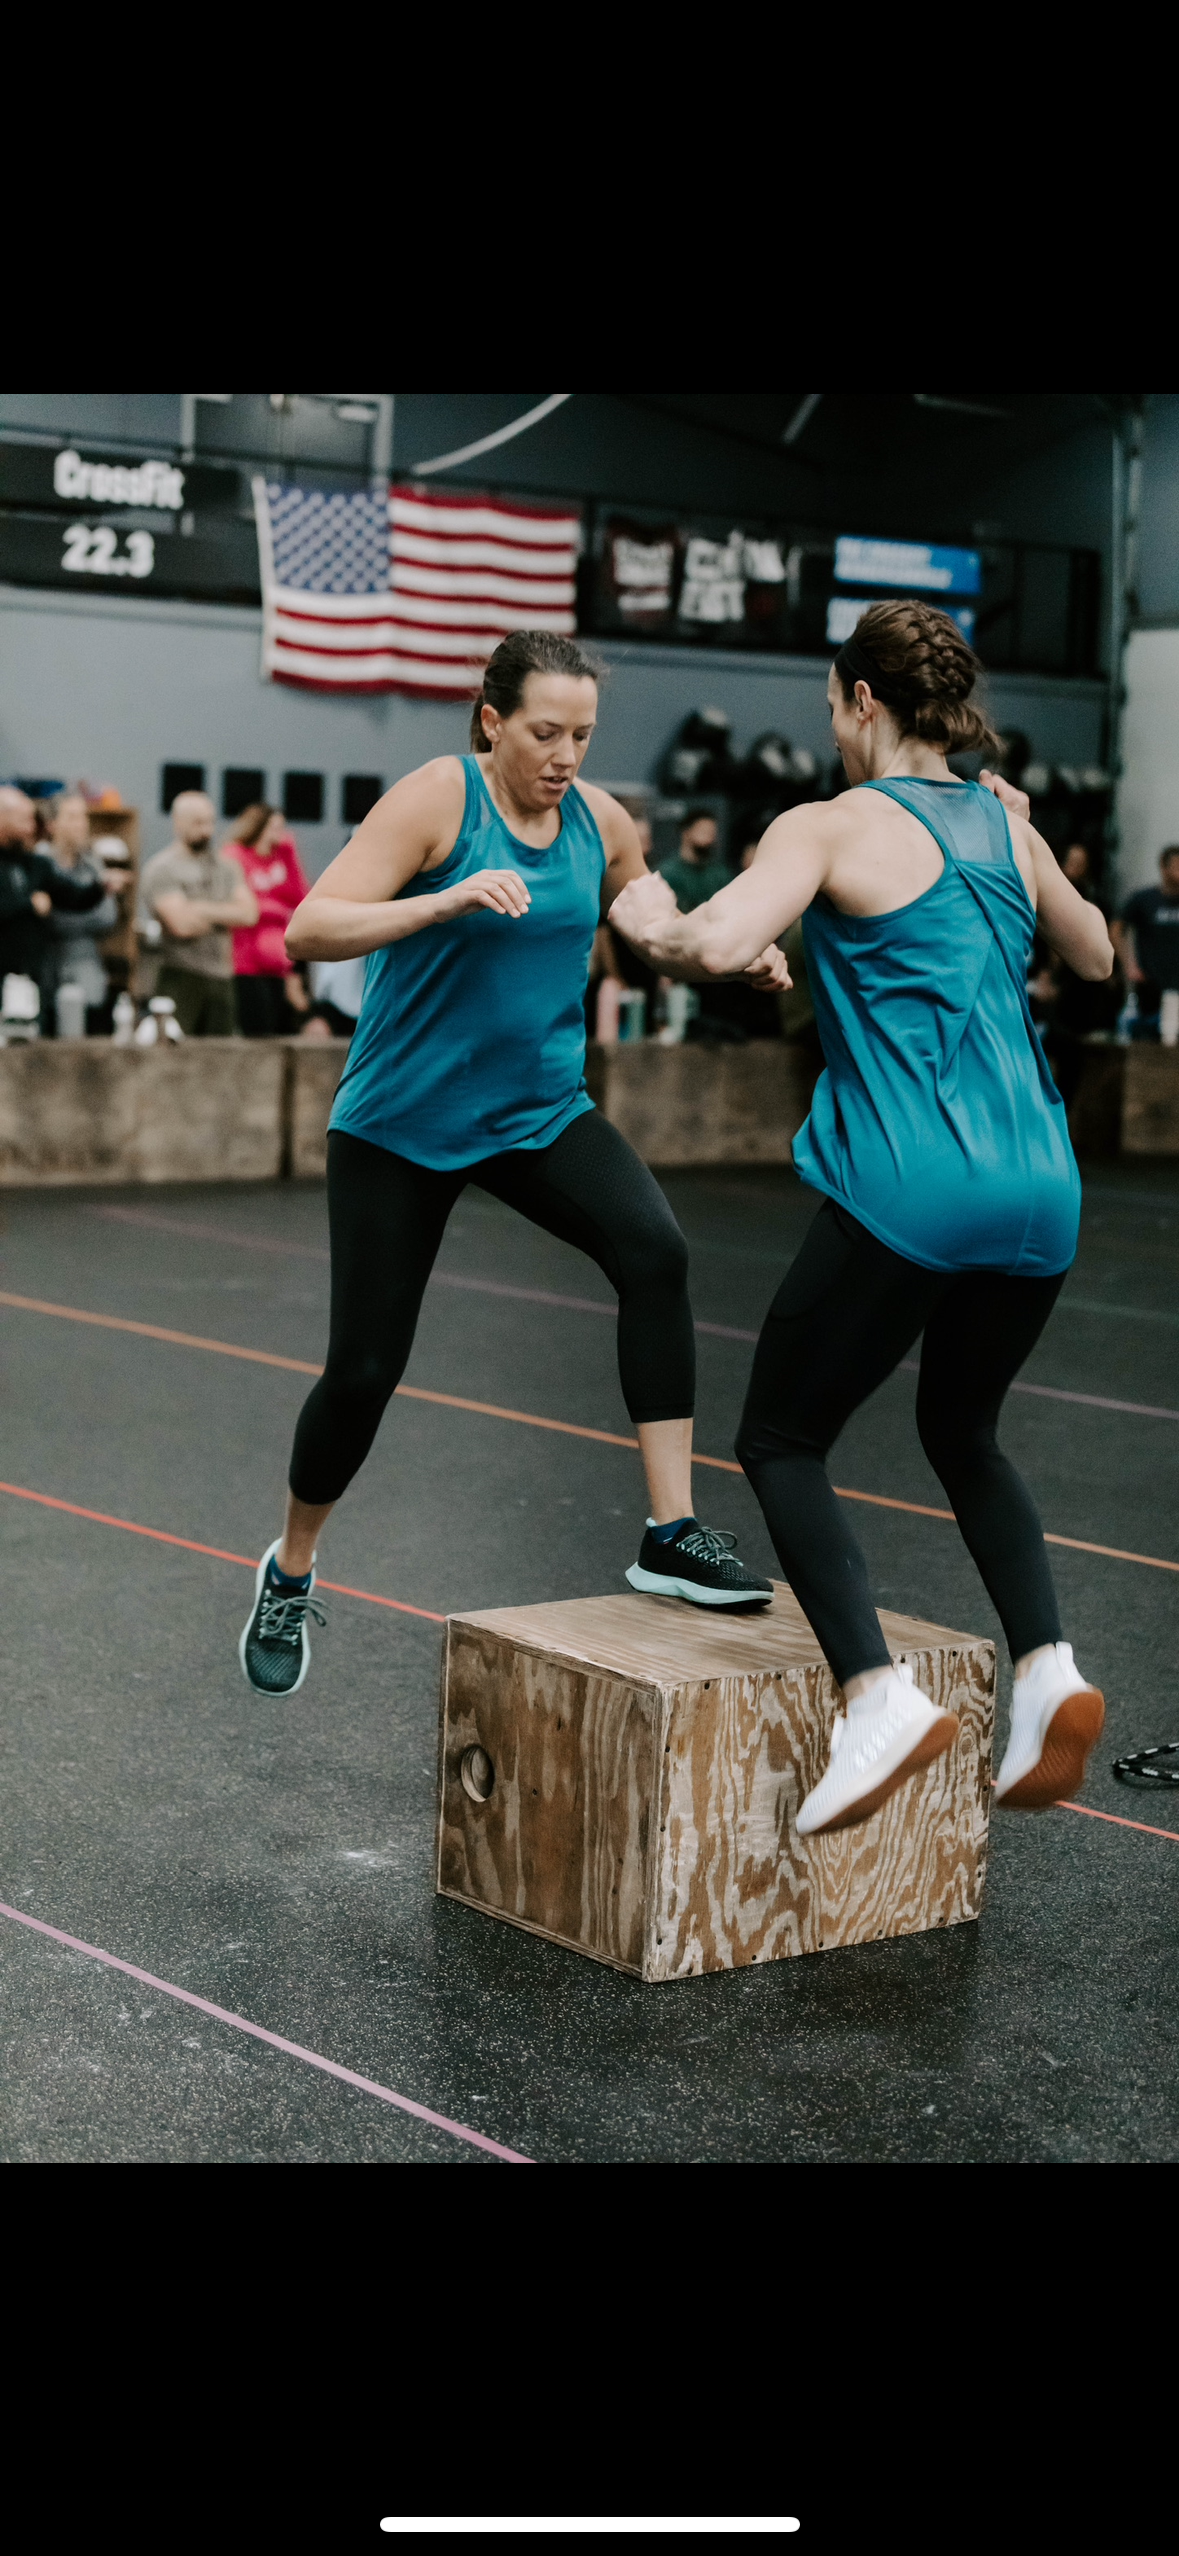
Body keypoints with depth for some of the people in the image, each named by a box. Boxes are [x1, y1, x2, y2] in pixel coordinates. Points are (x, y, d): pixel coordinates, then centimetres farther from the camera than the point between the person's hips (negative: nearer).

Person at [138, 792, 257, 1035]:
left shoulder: (226, 866, 16)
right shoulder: (161, 868, -3)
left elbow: (249, 913, 2)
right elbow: (182, 924, -15)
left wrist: (204, 910, -8)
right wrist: (225, 917, 2)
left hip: (220, 978, 5)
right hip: (180, 977, -5)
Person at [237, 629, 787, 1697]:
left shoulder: (601, 819, -1)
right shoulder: (438, 798, -17)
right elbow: (308, 931, -26)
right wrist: (449, 900, -40)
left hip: (542, 1111, 4)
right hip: (401, 1124, -4)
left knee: (655, 1249, -23)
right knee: (365, 1367, 0)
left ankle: (672, 1533, -19)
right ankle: (290, 1572, 27)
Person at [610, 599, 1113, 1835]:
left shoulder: (834, 827, -3)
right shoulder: (1007, 822, 15)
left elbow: (714, 945, -18)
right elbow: (1094, 955, 32)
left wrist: (648, 920, 2)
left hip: (905, 1192, -6)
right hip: (1037, 1189, 6)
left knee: (780, 1440, 8)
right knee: (962, 1431, 26)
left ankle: (879, 1693, -11)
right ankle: (1046, 1667, 7)